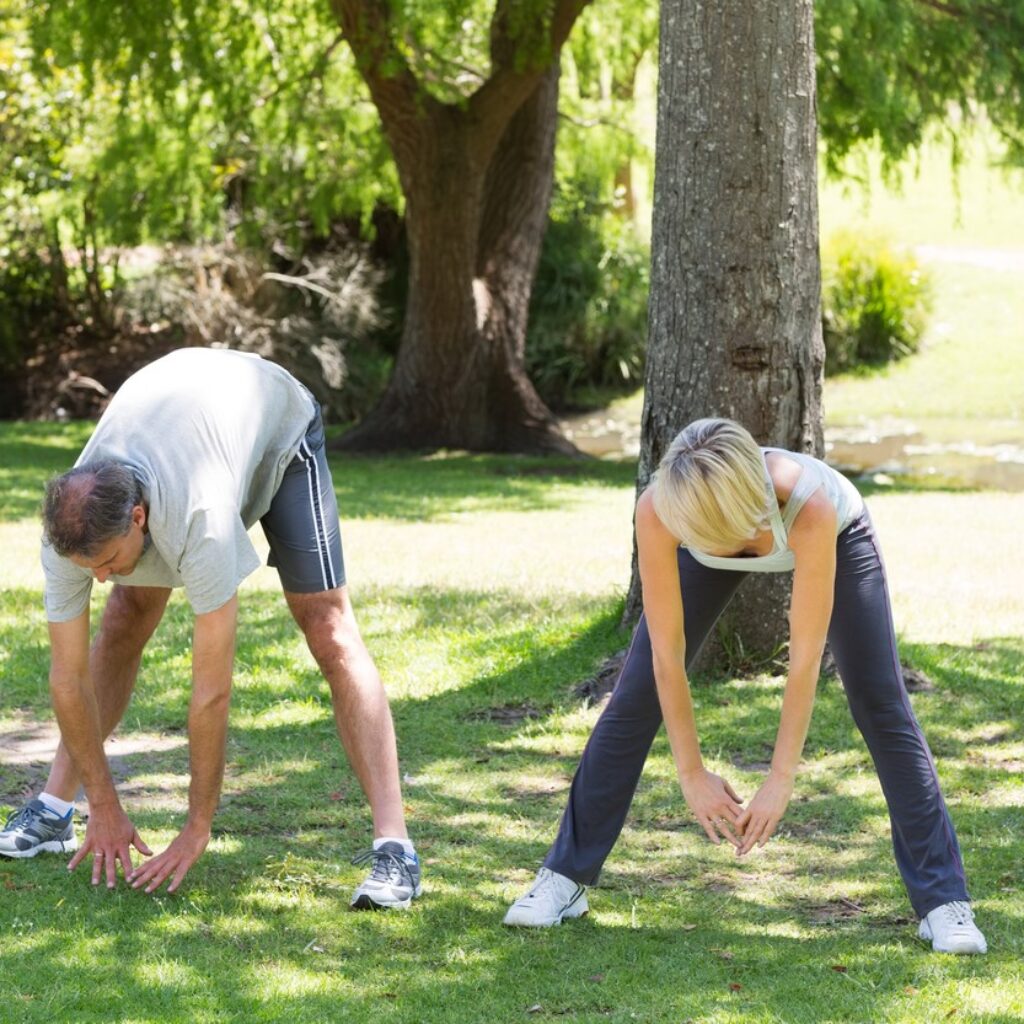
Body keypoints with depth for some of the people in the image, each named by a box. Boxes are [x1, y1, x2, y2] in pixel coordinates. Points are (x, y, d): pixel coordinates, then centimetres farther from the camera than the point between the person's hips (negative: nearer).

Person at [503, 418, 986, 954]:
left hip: (837, 532, -2)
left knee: (881, 704, -10)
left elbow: (805, 659, -37)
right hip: (715, 527, 2)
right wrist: (692, 774, -25)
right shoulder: (657, 510, -40)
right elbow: (666, 653, -30)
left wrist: (780, 779, -33)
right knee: (635, 697, -3)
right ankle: (565, 877, 8)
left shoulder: (810, 506, -46)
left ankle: (943, 900, -3)